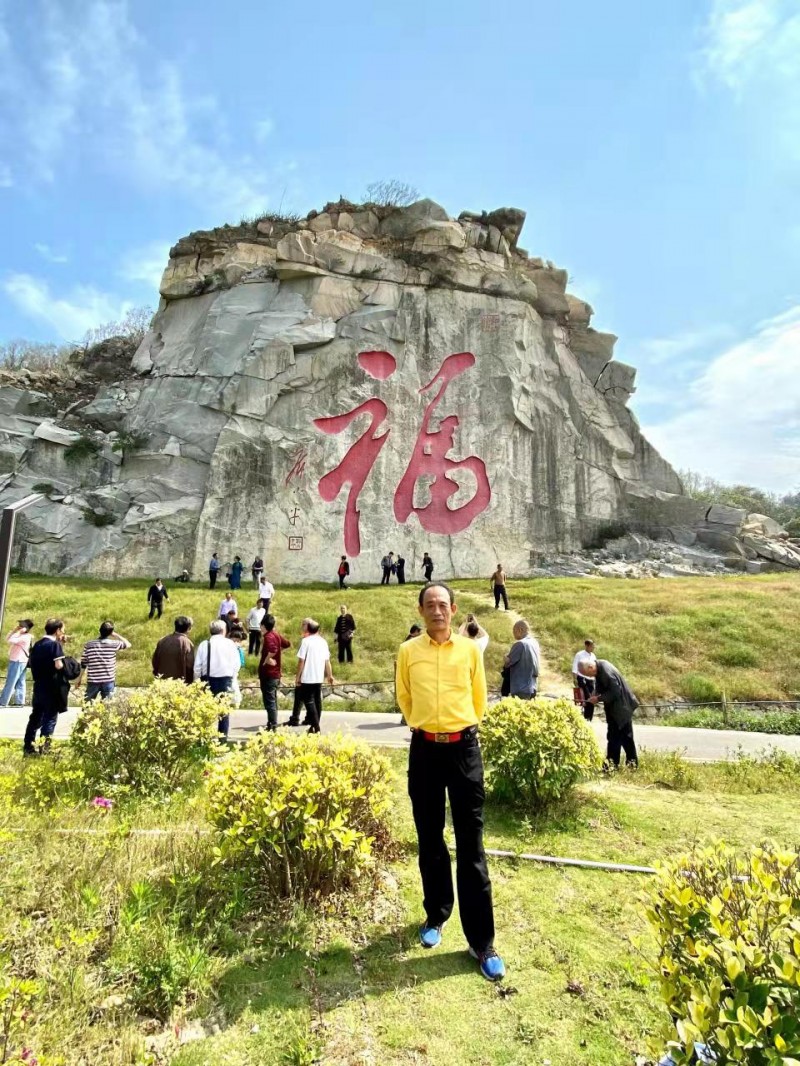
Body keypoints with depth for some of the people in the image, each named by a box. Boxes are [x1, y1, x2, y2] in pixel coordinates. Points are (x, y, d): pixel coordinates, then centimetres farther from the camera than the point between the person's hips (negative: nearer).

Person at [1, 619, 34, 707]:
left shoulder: (25, 637, -15)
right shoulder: (23, 636, 15)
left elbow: (11, 640, -26)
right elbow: (7, 639, 17)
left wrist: (18, 632, -16)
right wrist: (14, 630, 7)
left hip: (17, 661, -10)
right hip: (20, 661, 10)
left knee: (10, 683, -5)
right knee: (19, 683, 9)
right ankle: (19, 702, 11)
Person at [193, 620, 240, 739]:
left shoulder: (204, 644, -3)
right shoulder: (230, 644, -3)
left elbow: (197, 666, -3)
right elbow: (237, 664, -3)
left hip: (208, 680, 1)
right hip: (226, 680, -1)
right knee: (224, 710, 8)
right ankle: (223, 736, 10)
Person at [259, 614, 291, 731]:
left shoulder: (268, 636, -18)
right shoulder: (276, 634, 9)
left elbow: (272, 649, -38)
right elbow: (288, 644, 24)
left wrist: (267, 660, -23)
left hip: (268, 674, -10)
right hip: (275, 673, 10)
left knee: (269, 701, -4)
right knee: (272, 700, 17)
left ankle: (272, 727, -1)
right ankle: (272, 725, 26)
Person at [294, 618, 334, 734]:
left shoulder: (306, 641, -10)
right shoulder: (323, 641, 7)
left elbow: (301, 661, -12)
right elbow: (327, 661, 7)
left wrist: (297, 677, -5)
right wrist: (329, 675, 16)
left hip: (307, 677, -6)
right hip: (319, 677, 6)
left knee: (309, 701, -1)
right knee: (317, 700, 13)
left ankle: (316, 727, -7)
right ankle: (315, 726, 20)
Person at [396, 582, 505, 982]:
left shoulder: (470, 650, -1)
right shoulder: (408, 651, -1)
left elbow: (479, 698, 11)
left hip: (464, 749, -1)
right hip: (424, 750, 1)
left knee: (471, 845, 4)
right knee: (430, 840, 15)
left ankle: (482, 942, 16)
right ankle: (435, 916, 36)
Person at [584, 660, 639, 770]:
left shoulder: (607, 671, -30)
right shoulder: (599, 667, -2)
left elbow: (615, 691, -25)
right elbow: (600, 686, 12)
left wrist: (599, 698, -19)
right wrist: (595, 694, -5)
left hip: (621, 708, -9)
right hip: (613, 708, 9)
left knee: (625, 736, 3)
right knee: (613, 736, 11)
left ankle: (632, 763, 14)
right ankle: (612, 762, 18)